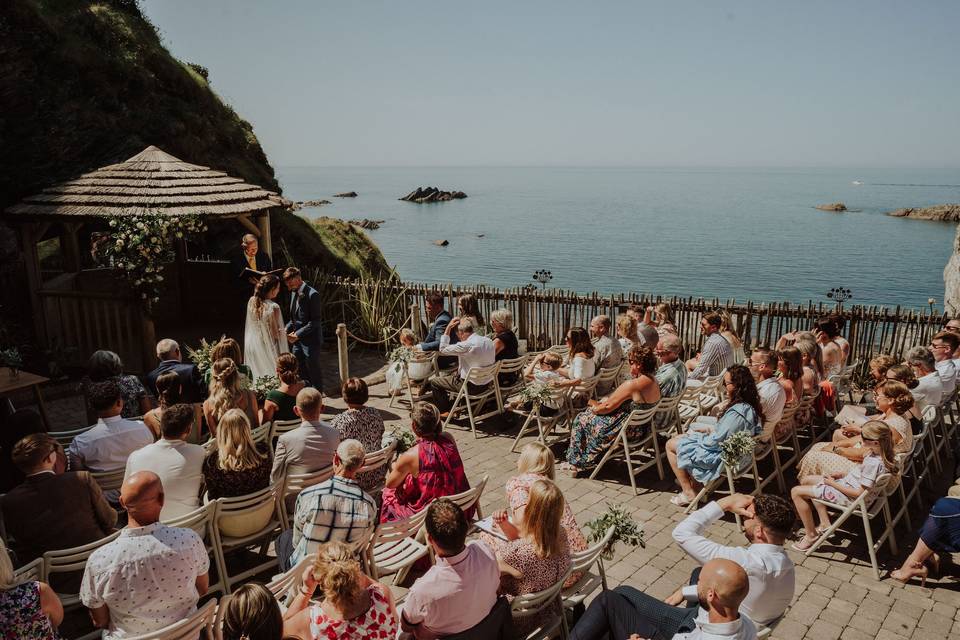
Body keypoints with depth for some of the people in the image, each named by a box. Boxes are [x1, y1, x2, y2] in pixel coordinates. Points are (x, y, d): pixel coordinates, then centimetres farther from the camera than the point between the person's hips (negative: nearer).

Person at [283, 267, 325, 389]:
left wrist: (297, 334, -20)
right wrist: (287, 329, 0)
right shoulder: (294, 293, 8)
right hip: (297, 339, 8)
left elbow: (316, 321, -19)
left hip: (310, 340, -8)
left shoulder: (312, 295, -18)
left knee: (314, 371, 5)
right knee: (299, 370, 14)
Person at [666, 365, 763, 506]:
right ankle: (696, 486, 20)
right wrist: (710, 428, 2)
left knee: (671, 445, 4)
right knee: (679, 438, 21)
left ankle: (688, 493, 12)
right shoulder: (749, 405, -3)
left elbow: (715, 441, -24)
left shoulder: (736, 412, -32)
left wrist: (697, 436, -7)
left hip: (721, 456, -10)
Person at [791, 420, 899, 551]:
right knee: (806, 480, 21)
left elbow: (859, 493, -27)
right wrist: (842, 474, 3)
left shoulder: (873, 463, -33)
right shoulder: (880, 453, -5)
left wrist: (833, 483, -17)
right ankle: (825, 524, 21)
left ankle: (811, 536, 8)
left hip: (849, 498, -10)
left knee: (796, 492, -6)